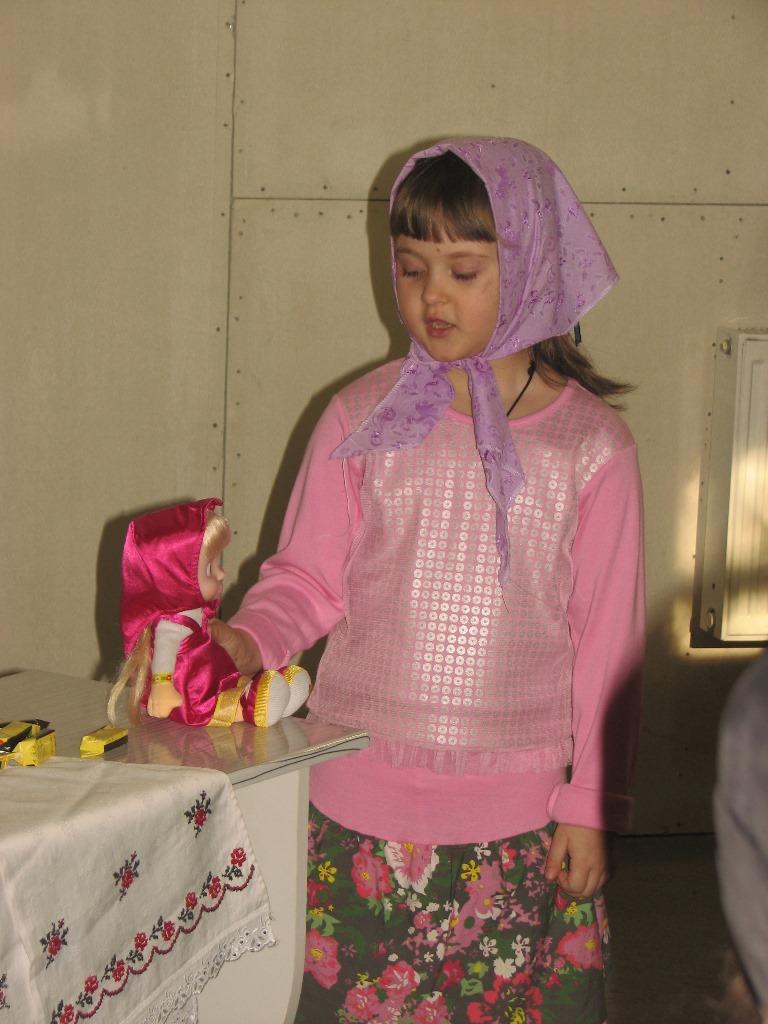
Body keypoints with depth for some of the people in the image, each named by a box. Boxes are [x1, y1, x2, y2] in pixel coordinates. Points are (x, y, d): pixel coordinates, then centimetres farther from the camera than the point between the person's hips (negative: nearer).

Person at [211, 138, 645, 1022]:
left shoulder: (591, 444, 0)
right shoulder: (361, 420, 2)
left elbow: (607, 637, 2)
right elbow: (307, 578, 4)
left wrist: (592, 803, 2)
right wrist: (240, 642, -16)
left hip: (521, 816, 0)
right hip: (360, 804, 1)